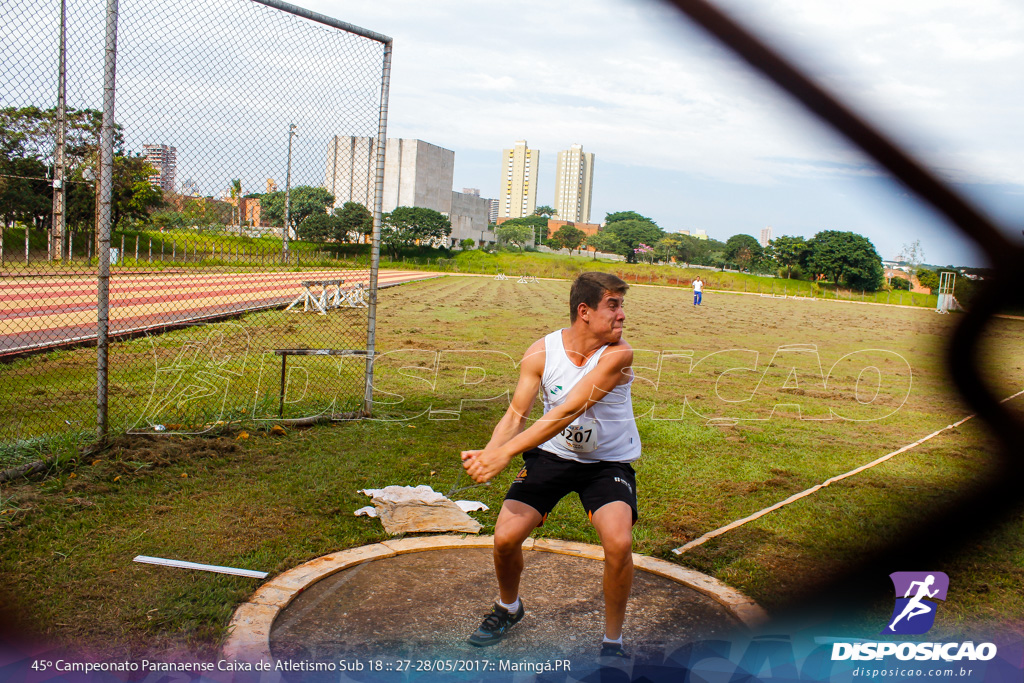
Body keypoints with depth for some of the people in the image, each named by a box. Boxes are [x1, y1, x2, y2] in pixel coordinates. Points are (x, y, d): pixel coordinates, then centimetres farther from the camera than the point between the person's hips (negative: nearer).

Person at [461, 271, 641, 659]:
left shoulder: (617, 355, -24)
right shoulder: (541, 353, -14)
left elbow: (568, 412, -33)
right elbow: (516, 414, -12)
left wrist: (505, 453, -39)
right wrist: (488, 453, -33)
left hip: (608, 462, -2)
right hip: (552, 455, 2)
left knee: (619, 542, -26)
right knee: (505, 537, -9)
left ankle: (612, 641, 2)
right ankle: (508, 608, 28)